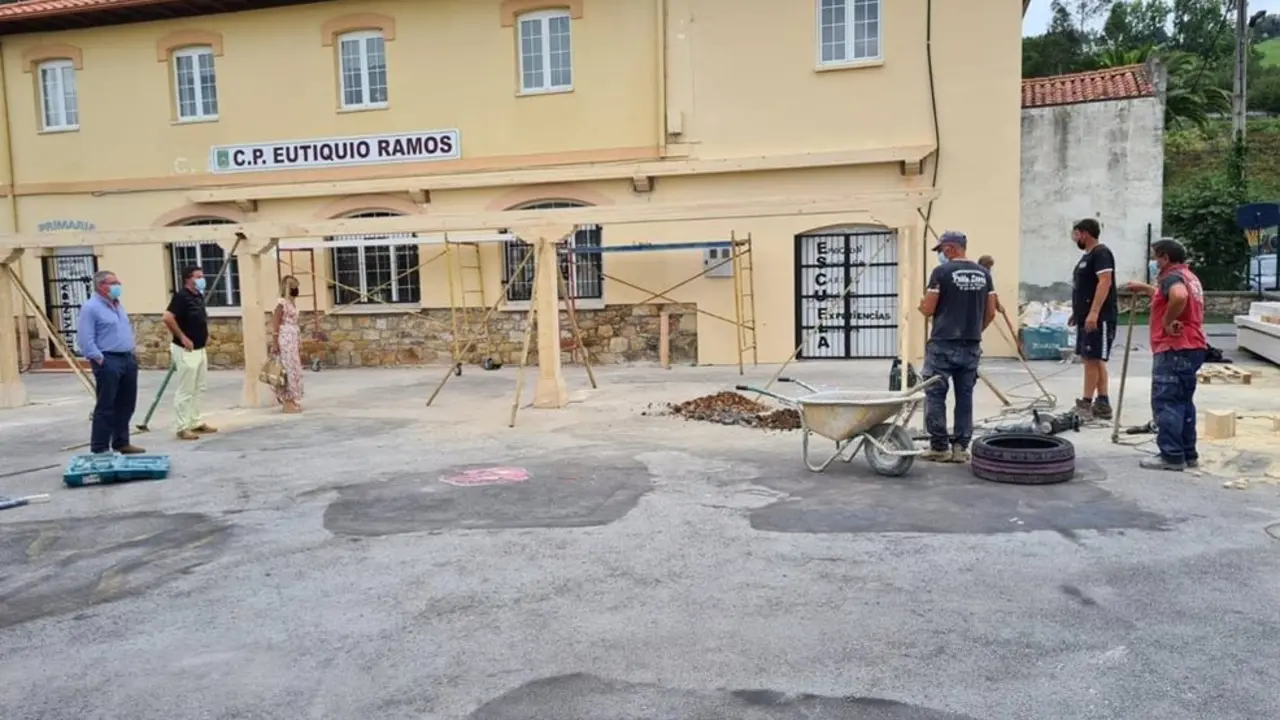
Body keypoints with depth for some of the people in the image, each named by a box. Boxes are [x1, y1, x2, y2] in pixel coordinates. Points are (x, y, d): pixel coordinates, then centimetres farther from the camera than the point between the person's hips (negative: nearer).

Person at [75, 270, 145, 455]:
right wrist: (99, 359, -18)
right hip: (108, 362, -8)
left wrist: (132, 353, 17)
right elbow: (85, 339, -15)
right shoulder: (90, 307, -10)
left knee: (126, 405, 13)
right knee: (106, 407, -4)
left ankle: (121, 443, 22)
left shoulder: (118, 305, 17)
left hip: (127, 359, 9)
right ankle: (99, 448, 3)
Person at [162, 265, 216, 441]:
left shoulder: (199, 296, 10)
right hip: (186, 351, -9)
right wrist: (182, 337, -21)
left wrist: (205, 334, 13)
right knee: (185, 390, -4)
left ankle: (196, 422, 24)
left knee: (200, 388, 15)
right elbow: (168, 318, -26)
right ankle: (182, 427, 2)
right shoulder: (181, 296, -16)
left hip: (200, 349, 9)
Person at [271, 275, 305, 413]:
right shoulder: (281, 303, -12)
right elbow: (275, 325, -14)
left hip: (294, 339, 9)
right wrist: (274, 343, -18)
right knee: (288, 370, -6)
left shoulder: (293, 302, 14)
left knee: (295, 370, 10)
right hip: (285, 340, -9)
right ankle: (288, 402, 0)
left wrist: (299, 343, 19)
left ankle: (293, 402, 17)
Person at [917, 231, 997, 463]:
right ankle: (961, 447, 12)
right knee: (965, 396, 10)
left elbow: (928, 310, -8)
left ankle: (939, 447, 5)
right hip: (971, 346, 5)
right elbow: (990, 313, 9)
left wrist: (921, 305, 14)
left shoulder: (941, 272, -9)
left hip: (943, 345, -5)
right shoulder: (983, 273, 8)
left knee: (935, 395, 3)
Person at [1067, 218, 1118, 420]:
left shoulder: (1101, 253, -12)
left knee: (1092, 359, -9)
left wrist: (1093, 313, -29)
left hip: (1098, 318, -10)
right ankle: (1102, 404, 14)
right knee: (1093, 360, 10)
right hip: (1086, 317, 10)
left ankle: (1086, 404, -7)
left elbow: (1105, 282, -23)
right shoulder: (1087, 255, 19)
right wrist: (1077, 312, 24)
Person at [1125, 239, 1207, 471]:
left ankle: (1172, 457, -8)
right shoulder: (1189, 276, 21)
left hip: (1175, 350, -10)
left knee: (1166, 403, -8)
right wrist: (1144, 288, 43)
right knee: (1183, 401, 14)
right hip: (1192, 348, 10)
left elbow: (1179, 297, -35)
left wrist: (1168, 321, -23)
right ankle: (1188, 454, 18)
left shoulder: (1172, 276, -13)